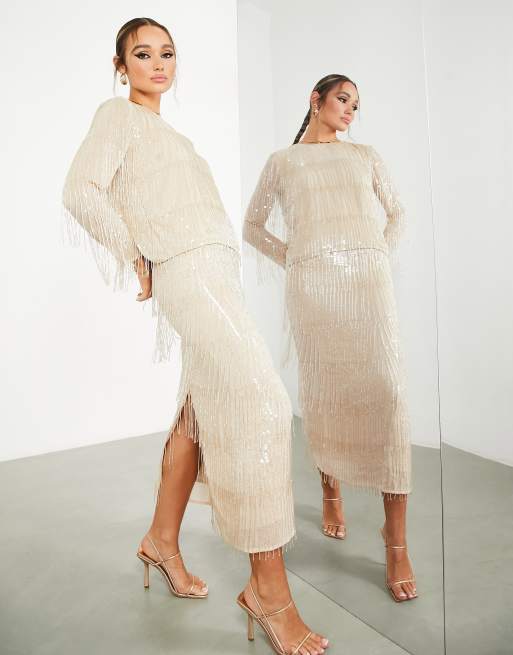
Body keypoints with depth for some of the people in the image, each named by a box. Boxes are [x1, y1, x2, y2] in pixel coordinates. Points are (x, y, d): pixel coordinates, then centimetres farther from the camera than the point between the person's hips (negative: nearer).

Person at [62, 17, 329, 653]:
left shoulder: (167, 130, 28)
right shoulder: (117, 114, 5)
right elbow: (81, 190, -10)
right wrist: (137, 258, -7)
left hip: (216, 272, 9)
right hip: (186, 272, -9)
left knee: (200, 411, 8)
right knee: (259, 400, -18)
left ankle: (162, 541, 24)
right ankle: (268, 589, -10)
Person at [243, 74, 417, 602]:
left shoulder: (365, 155, 23)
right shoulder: (282, 161, 18)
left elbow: (397, 211, 27)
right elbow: (253, 226, 20)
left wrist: (381, 255, 11)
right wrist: (292, 259, 6)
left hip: (368, 277, 1)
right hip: (311, 282, 0)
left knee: (384, 390, -12)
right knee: (323, 391, 0)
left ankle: (397, 539, -7)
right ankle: (331, 490, 26)